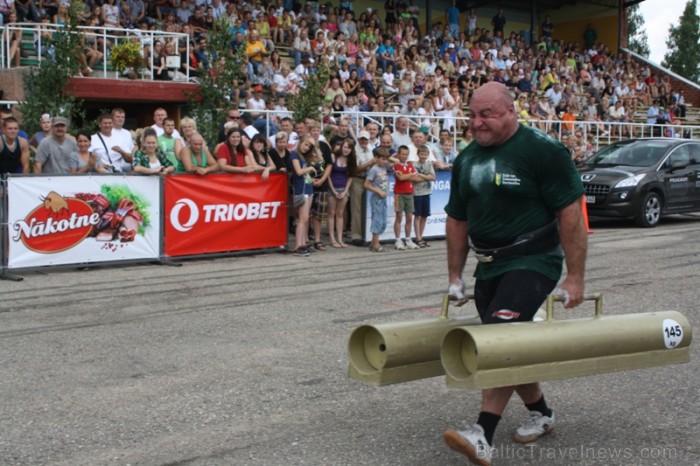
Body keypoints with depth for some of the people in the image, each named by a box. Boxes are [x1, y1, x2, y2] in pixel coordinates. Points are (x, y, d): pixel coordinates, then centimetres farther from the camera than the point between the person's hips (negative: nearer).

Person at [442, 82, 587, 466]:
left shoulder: (543, 151, -12)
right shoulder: (467, 159, 8)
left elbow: (570, 214, -13)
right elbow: (457, 219, 15)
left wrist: (574, 278, -15)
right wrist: (455, 276, 14)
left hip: (533, 262, -7)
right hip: (489, 265, 7)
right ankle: (541, 413, 36)